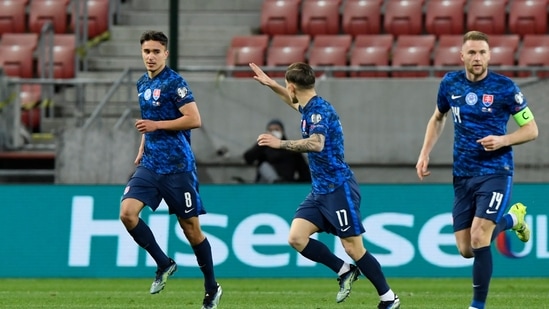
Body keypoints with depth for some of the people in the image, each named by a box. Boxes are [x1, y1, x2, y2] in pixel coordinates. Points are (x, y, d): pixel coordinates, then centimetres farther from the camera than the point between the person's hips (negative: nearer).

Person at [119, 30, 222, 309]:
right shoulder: (143, 84, 12)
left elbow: (194, 120, -17)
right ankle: (164, 264, 2)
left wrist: (157, 125, -19)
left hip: (177, 167, -6)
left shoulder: (174, 83, -10)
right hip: (150, 166, 6)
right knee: (127, 213, -14)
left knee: (191, 228, 1)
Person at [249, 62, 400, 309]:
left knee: (353, 248, -6)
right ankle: (345, 272, 8)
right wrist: (270, 85, 39)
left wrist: (280, 144, -32)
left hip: (338, 188, -9)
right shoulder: (309, 108, 12)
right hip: (320, 190, 9)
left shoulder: (320, 109, -16)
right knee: (296, 238, -5)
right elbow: (296, 102, 39)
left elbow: (316, 143, -35)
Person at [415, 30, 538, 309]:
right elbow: (437, 119, 20)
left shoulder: (505, 87, -11)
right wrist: (425, 154, 9)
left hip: (495, 172, -5)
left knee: (479, 238, -19)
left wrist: (503, 140, -21)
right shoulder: (450, 83, 1)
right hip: (463, 175, 5)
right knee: (466, 250, 5)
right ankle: (511, 218, 35)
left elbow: (531, 129, -4)